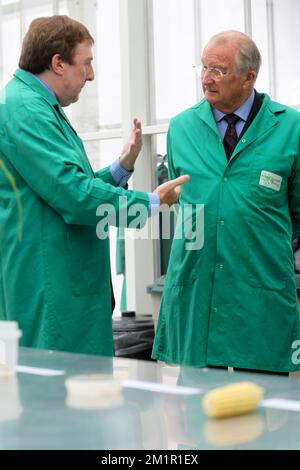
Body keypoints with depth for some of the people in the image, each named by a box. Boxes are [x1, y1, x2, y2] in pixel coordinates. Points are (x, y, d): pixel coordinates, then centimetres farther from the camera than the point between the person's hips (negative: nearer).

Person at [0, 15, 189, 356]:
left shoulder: (39, 106, 18)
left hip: (70, 279, 11)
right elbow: (71, 192, -22)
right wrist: (150, 202, -14)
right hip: (48, 284, -11)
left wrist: (121, 168, 9)